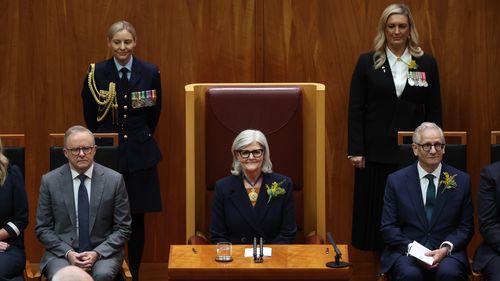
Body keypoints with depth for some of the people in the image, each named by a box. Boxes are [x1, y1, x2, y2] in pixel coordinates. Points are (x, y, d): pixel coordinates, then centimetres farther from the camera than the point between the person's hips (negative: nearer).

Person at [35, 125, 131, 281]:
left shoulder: (114, 179, -1)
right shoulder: (50, 181, 1)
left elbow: (123, 228, 3)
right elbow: (42, 228, 4)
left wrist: (97, 253, -12)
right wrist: (68, 253, -11)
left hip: (103, 252, 0)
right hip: (61, 252, 0)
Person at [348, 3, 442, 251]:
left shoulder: (427, 64, 6)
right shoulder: (367, 62, 2)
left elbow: (434, 111, 8)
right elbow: (355, 109, 1)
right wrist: (355, 151, -5)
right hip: (376, 153, -1)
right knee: (373, 214, 4)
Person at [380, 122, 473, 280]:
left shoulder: (461, 181, 6)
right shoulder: (396, 180, 4)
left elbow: (466, 227, 8)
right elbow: (388, 227, 3)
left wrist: (446, 248, -10)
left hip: (447, 251, 1)